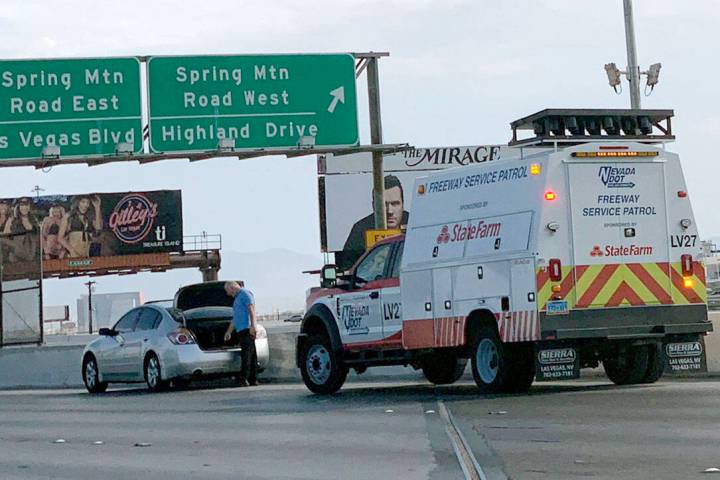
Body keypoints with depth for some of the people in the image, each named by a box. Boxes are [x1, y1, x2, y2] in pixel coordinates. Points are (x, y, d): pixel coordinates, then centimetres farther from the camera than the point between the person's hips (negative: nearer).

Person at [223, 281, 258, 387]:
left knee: (246, 354, -15)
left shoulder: (245, 293, -2)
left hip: (247, 329, -10)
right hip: (241, 330, 10)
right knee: (251, 355, 6)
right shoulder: (237, 298, 28)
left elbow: (251, 309, -15)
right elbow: (235, 318, 34)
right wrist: (229, 332, 38)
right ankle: (253, 380, 5)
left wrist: (252, 325, -23)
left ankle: (243, 379, -22)